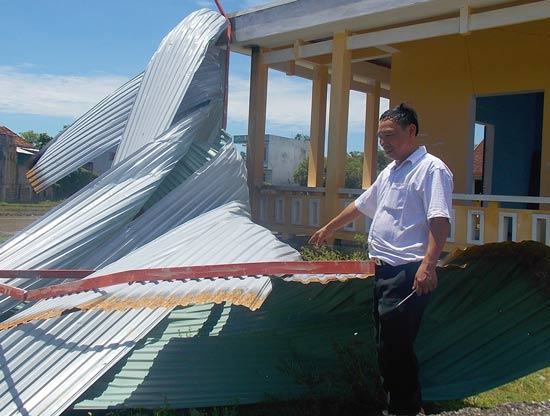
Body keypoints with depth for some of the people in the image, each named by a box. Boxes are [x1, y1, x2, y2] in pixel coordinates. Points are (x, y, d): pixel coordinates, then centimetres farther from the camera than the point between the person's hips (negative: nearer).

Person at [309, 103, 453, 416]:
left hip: (409, 273, -9)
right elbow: (360, 205, 32)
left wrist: (428, 265, -29)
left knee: (395, 346, -8)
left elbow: (440, 221, -20)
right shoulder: (389, 172, 20)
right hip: (385, 269, 9)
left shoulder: (432, 169, -9)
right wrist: (329, 229, 40)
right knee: (387, 345, 14)